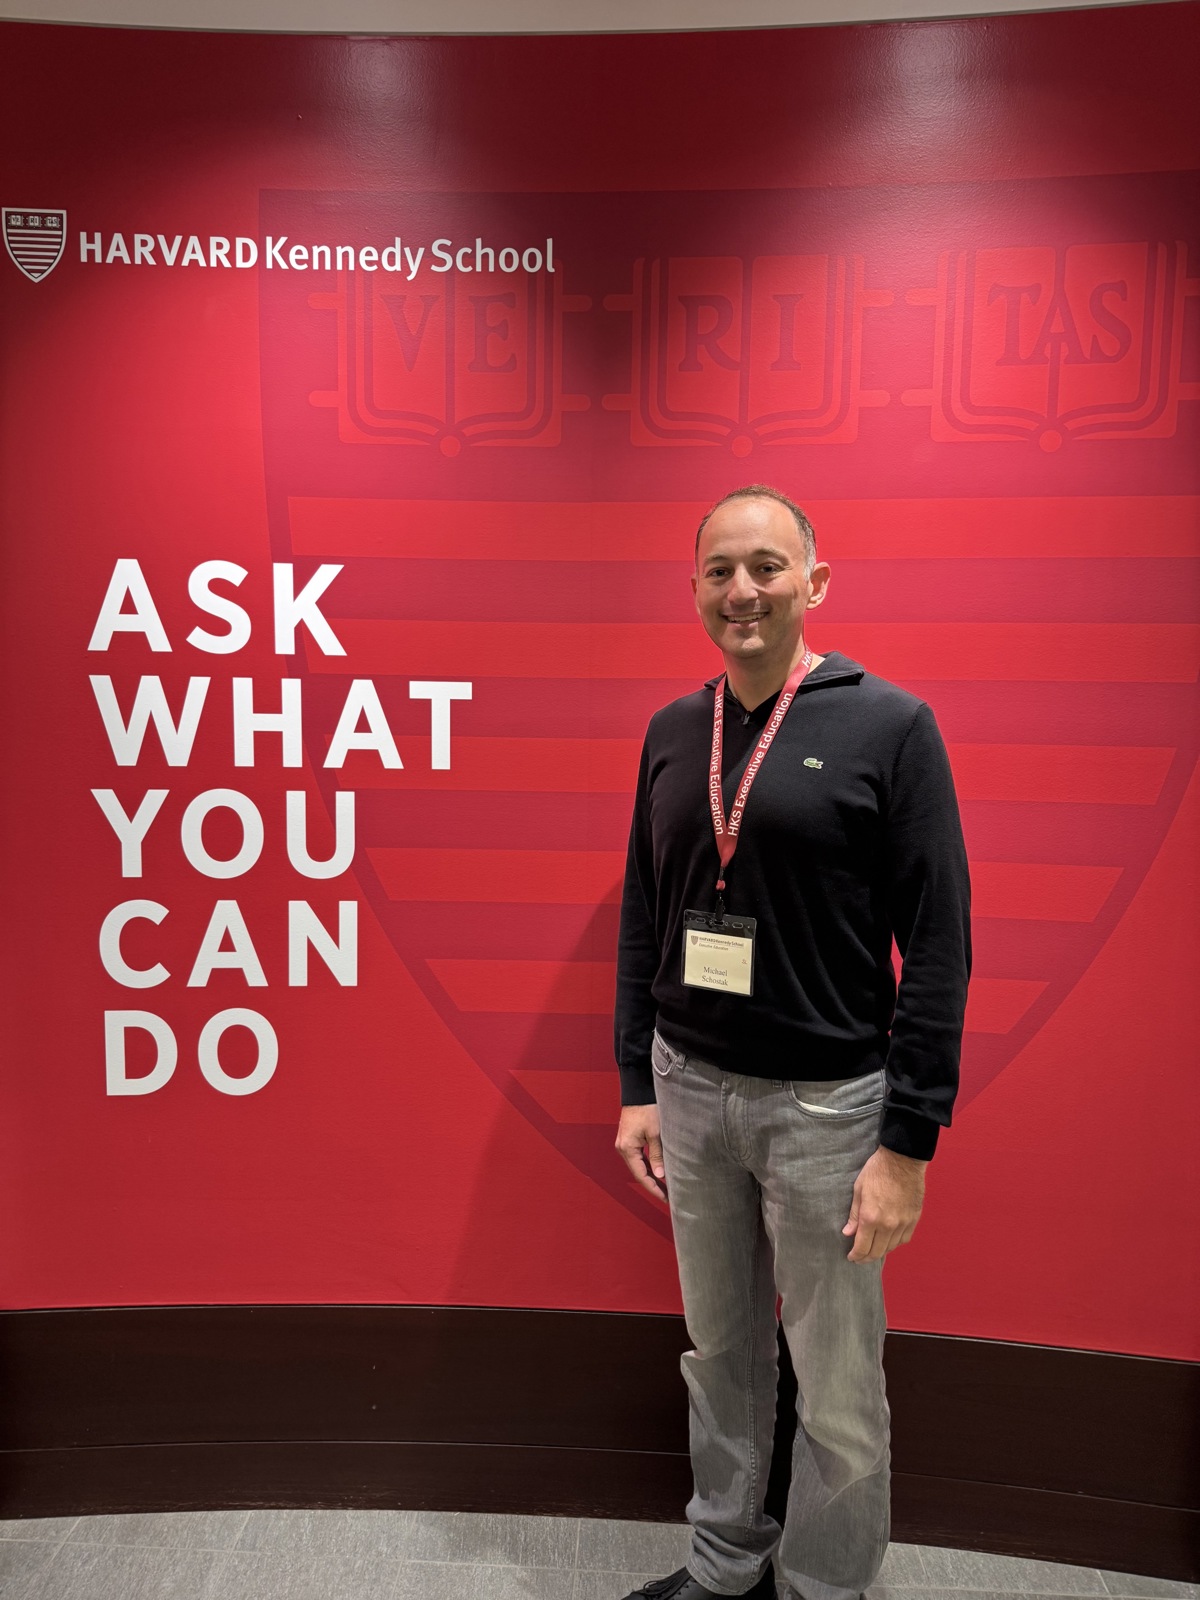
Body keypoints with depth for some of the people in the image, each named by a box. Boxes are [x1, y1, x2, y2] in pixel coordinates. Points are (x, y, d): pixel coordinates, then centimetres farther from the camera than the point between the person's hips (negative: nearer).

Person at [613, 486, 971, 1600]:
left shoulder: (890, 726, -10)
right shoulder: (670, 732, 4)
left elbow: (938, 945, -11)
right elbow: (642, 918, 9)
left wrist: (909, 1143, -12)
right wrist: (636, 1086, 6)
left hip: (827, 1102, -4)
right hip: (689, 1089, 4)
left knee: (838, 1392, 12)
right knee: (720, 1354, 21)